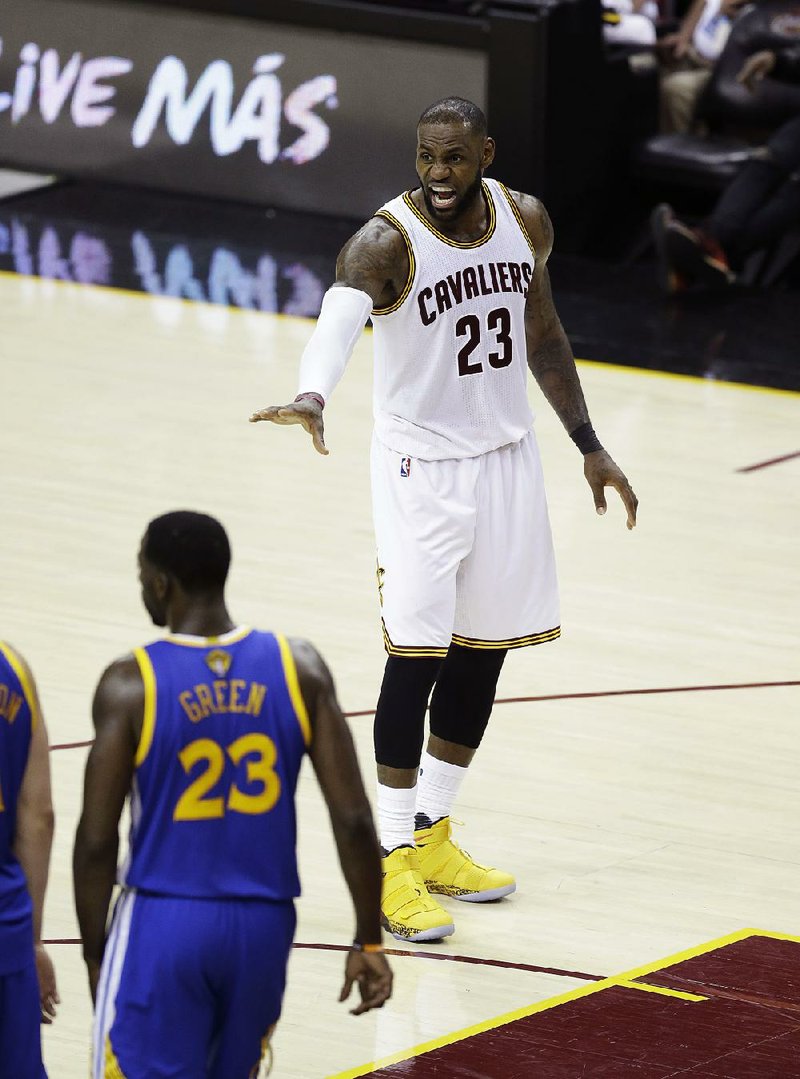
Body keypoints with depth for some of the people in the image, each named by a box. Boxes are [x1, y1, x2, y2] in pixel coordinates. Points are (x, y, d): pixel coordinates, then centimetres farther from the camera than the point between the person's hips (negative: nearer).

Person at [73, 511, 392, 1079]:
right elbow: (354, 819, -5)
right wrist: (369, 942, 4)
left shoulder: (130, 685, -10)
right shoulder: (299, 669, -2)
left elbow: (97, 842, -9)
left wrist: (96, 954, 3)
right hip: (264, 926, 4)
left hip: (162, 926, -4)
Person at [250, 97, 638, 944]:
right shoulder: (387, 240, -21)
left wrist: (589, 445, 13)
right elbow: (339, 316, -42)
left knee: (482, 651, 11)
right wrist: (312, 396, -62)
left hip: (507, 459, 6)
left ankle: (432, 835, 26)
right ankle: (392, 860, -2)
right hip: (421, 468, -6)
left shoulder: (524, 221, -2)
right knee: (417, 652, -10)